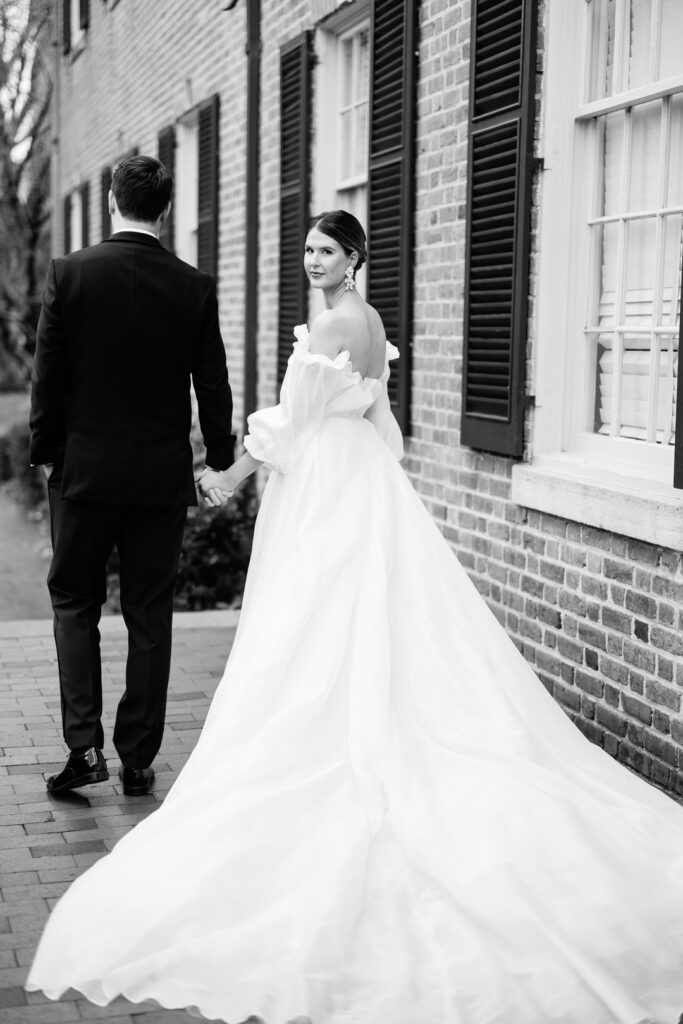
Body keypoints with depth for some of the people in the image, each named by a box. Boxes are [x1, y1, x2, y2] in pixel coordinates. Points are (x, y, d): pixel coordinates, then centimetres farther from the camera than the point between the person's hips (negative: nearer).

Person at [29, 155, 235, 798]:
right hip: (163, 474, 1)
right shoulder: (194, 287, -4)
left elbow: (47, 376, -5)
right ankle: (138, 759, 15)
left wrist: (44, 453, 7)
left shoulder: (69, 273, -7)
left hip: (85, 468, -1)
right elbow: (213, 383, 1)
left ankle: (84, 745, 1)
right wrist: (219, 459, 14)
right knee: (149, 615, 9)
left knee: (74, 604, 13)